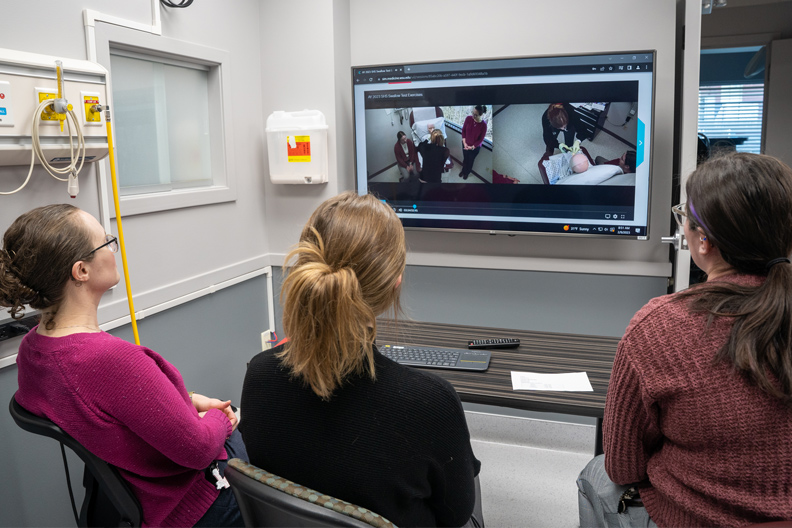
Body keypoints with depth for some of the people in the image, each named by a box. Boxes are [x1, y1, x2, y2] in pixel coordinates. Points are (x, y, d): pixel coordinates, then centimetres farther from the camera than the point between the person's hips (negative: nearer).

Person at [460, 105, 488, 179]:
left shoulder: (483, 125, -28)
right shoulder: (468, 118, -20)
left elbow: (481, 139, -17)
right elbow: (463, 130, -6)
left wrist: (472, 147, -17)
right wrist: (464, 142, -11)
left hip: (475, 147, -2)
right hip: (465, 145, 3)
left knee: (471, 160, 22)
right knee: (465, 158, 26)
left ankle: (467, 172, 49)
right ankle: (463, 170, 54)